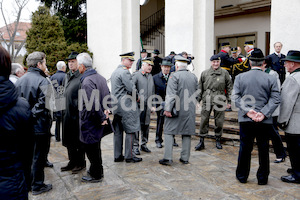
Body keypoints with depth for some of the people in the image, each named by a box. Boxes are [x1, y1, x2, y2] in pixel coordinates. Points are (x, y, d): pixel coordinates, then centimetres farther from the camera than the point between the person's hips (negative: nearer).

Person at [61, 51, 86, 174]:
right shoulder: (67, 76, 14)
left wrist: (78, 106, -18)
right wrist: (64, 108, 16)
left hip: (78, 114, -8)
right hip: (67, 113, 8)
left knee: (79, 140, 4)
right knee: (69, 140, 16)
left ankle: (81, 163, 19)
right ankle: (72, 161, 30)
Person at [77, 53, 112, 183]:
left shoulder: (87, 81, -22)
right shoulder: (100, 77, 8)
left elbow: (93, 104, -28)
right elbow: (108, 95, 15)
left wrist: (101, 118, -16)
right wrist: (106, 111, 8)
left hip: (90, 122, -9)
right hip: (97, 121, 9)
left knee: (92, 149, 6)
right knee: (96, 147, 22)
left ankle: (95, 175, 20)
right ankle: (98, 171, 36)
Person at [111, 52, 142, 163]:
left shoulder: (114, 72, 17)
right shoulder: (125, 72, -14)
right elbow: (131, 89, -17)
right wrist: (136, 97, 3)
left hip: (115, 105, 9)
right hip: (126, 105, -9)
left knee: (118, 131, 11)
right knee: (130, 130, -1)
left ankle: (117, 156, 17)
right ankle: (129, 156, 4)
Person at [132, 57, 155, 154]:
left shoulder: (150, 76, 17)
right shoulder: (136, 75, -3)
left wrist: (152, 105, 16)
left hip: (147, 106, 6)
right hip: (138, 105, -6)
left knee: (146, 125, 10)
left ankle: (144, 144, 22)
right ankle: (135, 146, 6)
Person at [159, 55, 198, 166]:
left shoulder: (174, 76, -9)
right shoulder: (194, 76, 10)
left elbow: (171, 94, -16)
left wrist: (167, 109, -15)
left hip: (176, 109, -5)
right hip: (190, 111, 6)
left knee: (169, 132, 1)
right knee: (187, 133, 10)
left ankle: (167, 158, -2)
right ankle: (185, 158, 16)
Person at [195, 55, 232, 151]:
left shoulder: (225, 73, 5)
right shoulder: (204, 73, 7)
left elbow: (229, 87, 8)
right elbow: (200, 88, 12)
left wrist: (229, 101, 5)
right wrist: (198, 100, 9)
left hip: (220, 100, 0)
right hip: (207, 100, 0)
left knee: (219, 121, 6)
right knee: (204, 120, -1)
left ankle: (218, 140, 23)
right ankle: (201, 141, 8)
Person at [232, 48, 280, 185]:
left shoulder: (240, 77, 0)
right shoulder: (271, 79, -1)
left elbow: (236, 97, -6)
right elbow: (275, 99, -8)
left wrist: (247, 111, -10)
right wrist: (263, 113, -12)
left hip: (246, 120, 1)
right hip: (265, 122, 0)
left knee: (245, 148, 12)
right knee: (263, 150, 11)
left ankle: (242, 176, 24)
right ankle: (262, 178, 22)